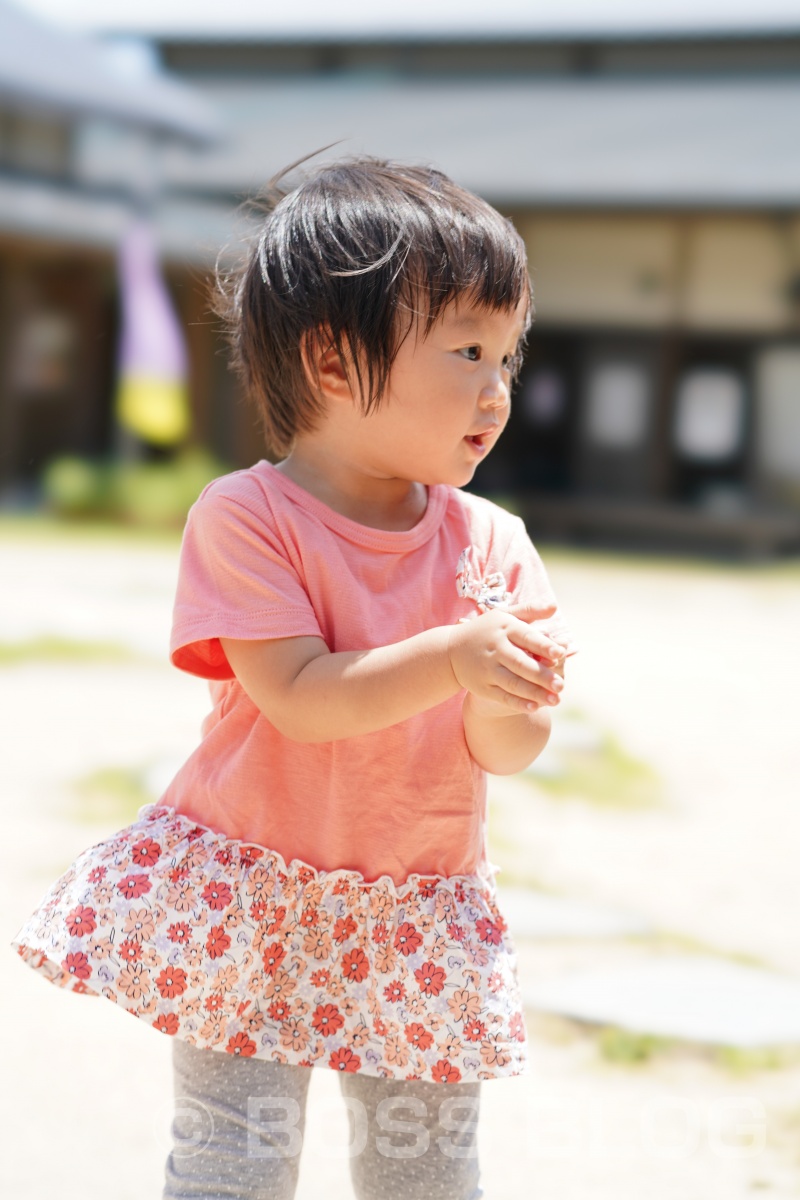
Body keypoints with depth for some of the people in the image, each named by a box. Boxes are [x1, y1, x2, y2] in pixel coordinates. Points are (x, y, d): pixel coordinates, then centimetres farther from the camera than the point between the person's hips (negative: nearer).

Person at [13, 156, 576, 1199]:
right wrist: (449, 658, -33)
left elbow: (511, 751, -4)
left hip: (418, 918, 4)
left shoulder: (492, 543, -1)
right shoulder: (245, 518, -13)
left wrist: (511, 697, -27)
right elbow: (298, 697, -22)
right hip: (247, 895, -3)